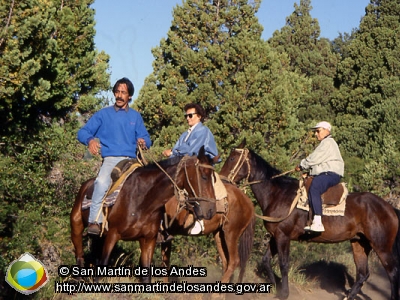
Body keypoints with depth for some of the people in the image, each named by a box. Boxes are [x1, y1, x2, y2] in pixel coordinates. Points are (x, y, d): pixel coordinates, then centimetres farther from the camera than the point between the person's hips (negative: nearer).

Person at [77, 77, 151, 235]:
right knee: (102, 182, -34)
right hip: (111, 159, -3)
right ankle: (94, 222, -33)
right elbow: (82, 132, 5)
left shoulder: (135, 116, 17)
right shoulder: (103, 114, 10)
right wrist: (90, 140, -18)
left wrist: (144, 142, -12)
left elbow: (146, 138, 13)